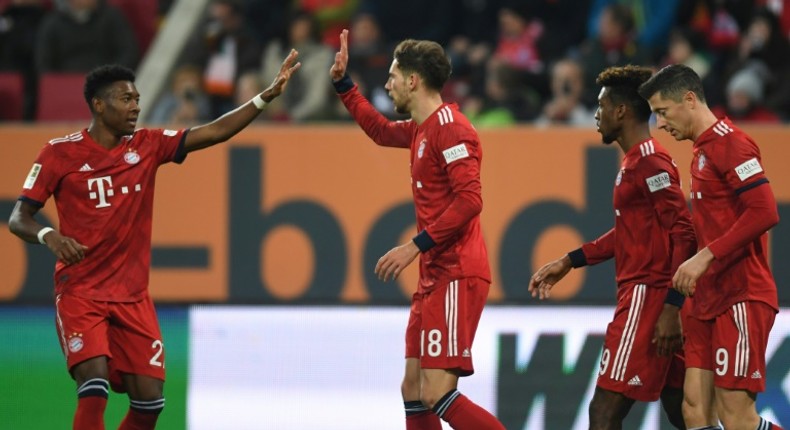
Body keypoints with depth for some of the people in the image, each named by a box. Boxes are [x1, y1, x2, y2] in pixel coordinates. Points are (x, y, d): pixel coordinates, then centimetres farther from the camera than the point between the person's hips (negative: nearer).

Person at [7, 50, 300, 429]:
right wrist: (48, 236, -26)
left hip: (133, 296, 4)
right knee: (95, 382, -24)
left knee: (149, 398, -2)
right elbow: (18, 219, -4)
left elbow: (214, 132, 1)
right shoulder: (60, 154, -5)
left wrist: (267, 96, -9)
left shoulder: (147, 146, 5)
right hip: (80, 293, -4)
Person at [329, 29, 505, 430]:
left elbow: (469, 200, -22)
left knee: (438, 396, -17)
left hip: (456, 277, -10)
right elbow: (381, 130, 37)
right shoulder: (421, 129, 15)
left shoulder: (449, 128, -14)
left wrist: (416, 246, -21)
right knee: (413, 391, 10)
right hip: (434, 277, 10)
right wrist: (342, 82, 33)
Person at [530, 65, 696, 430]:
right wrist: (569, 262, 27)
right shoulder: (635, 161, 17)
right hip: (643, 295, 10)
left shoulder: (650, 162, -14)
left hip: (646, 298, -10)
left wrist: (671, 308, -24)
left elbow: (684, 234, -20)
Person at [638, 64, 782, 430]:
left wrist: (706, 257, -20)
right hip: (710, 301, 9)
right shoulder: (702, 150, 18)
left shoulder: (730, 143, -11)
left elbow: (764, 212, -21)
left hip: (741, 300, -9)